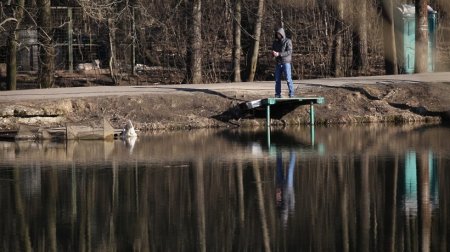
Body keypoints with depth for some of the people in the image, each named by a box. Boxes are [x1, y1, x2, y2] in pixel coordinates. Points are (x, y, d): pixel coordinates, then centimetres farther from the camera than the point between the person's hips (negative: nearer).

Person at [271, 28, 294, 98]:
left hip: (286, 62, -5)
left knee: (288, 79, -9)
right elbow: (273, 51, 14)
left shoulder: (288, 41, -5)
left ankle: (291, 94, -6)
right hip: (278, 63, 5)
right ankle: (278, 95, 8)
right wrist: (273, 53, -12)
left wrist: (279, 54, -21)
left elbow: (289, 52, -14)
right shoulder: (275, 42, 11)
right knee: (277, 79, 3)